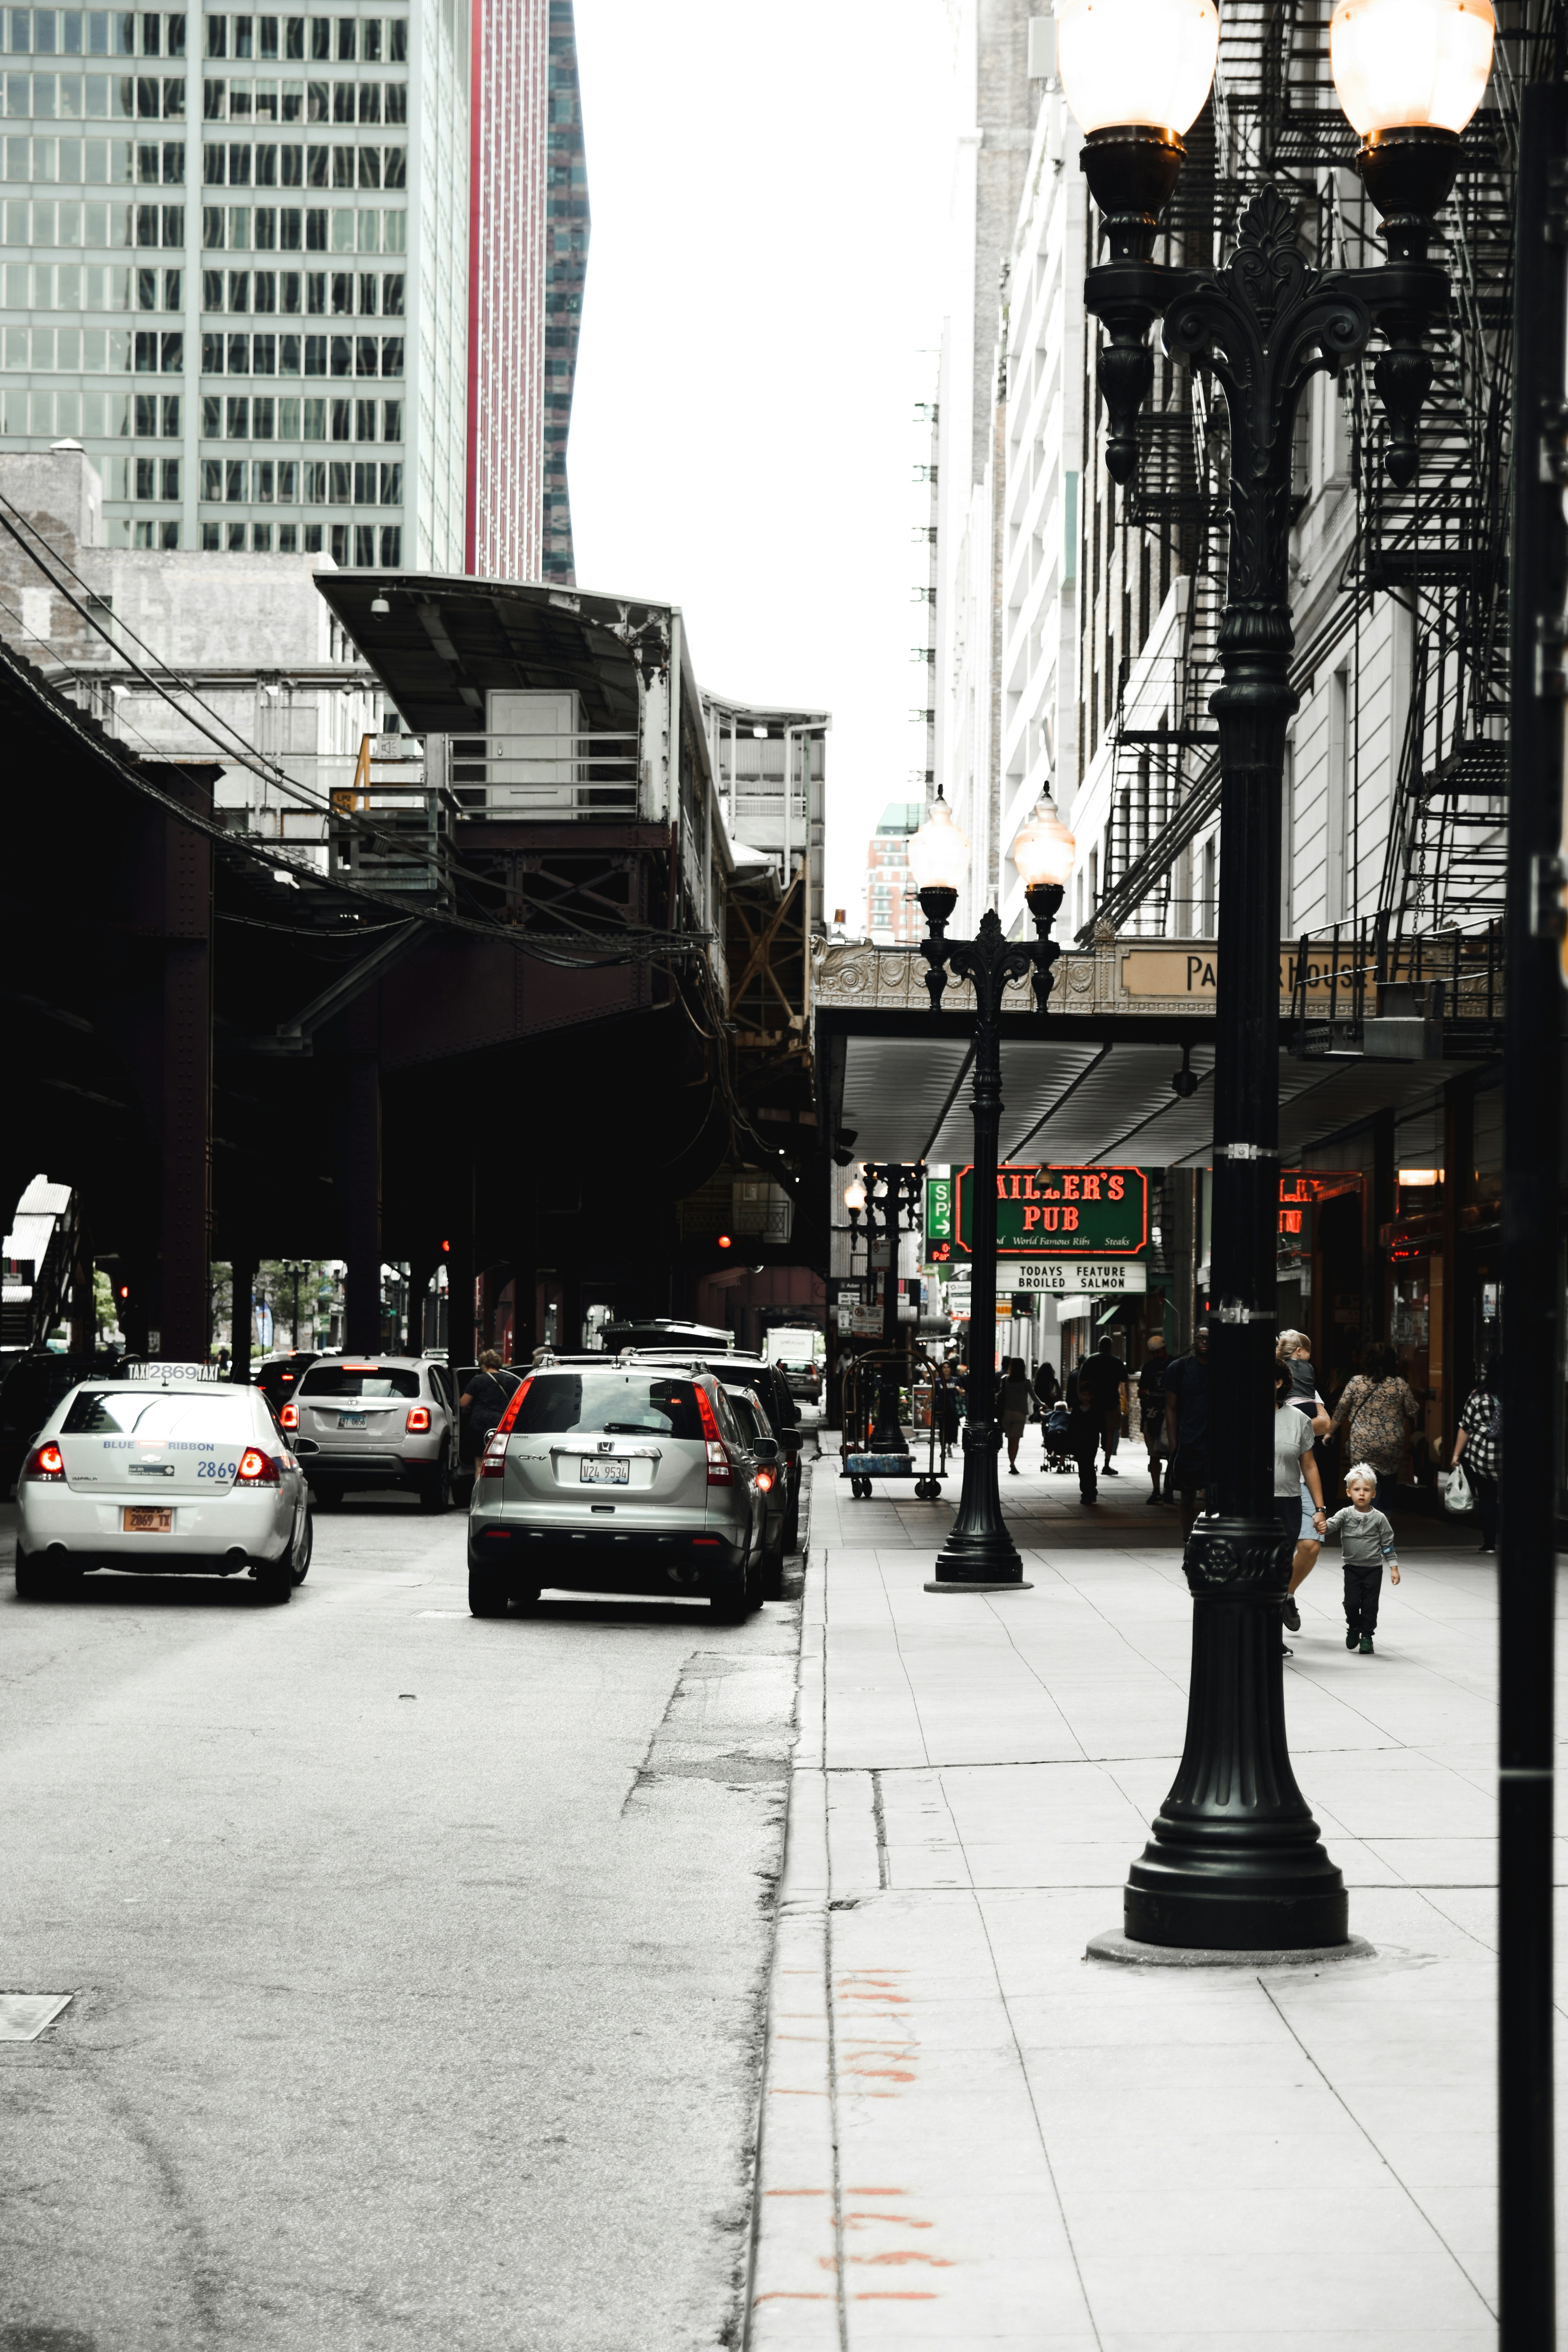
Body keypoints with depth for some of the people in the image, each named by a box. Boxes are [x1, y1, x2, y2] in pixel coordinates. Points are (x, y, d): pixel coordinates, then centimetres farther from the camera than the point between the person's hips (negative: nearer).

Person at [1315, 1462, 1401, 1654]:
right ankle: (1353, 1628, 24)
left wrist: (1394, 1567, -1)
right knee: (1351, 1602, -3)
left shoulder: (1379, 1518, -4)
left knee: (1370, 1604, 0)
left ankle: (1367, 1636, 12)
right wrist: (1324, 1527, -46)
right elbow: (1333, 1523, -22)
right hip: (1352, 1568, 1)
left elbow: (1387, 1543, 1)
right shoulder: (1346, 1515, -3)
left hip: (1374, 1568, -1)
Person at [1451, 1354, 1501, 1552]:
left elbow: (1465, 1428, -3)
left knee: (1486, 1498, 8)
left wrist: (1457, 1454, 4)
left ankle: (1489, 1542, 7)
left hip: (1481, 1454, -1)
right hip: (1505, 1455, 1)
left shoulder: (1478, 1396, -5)